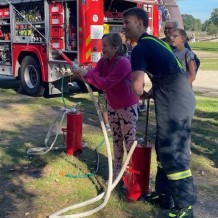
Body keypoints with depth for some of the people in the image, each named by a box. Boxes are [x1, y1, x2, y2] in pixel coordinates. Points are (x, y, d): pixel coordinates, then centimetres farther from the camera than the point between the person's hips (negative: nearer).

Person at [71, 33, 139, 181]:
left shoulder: (123, 63, -28)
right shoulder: (104, 61, -2)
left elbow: (106, 83, -33)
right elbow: (94, 75, -11)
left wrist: (86, 74, -36)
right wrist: (81, 73, -30)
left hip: (128, 107, -7)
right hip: (112, 106, 8)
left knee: (129, 141, 0)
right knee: (116, 140, 16)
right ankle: (117, 170, 28)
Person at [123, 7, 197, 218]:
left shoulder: (141, 47, -10)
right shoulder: (154, 42, 21)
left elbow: (137, 86, -19)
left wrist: (141, 93, 4)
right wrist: (152, 93, 24)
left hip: (174, 101, -10)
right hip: (177, 97, 10)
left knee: (174, 153, -4)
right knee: (164, 148, 17)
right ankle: (165, 195, 28)